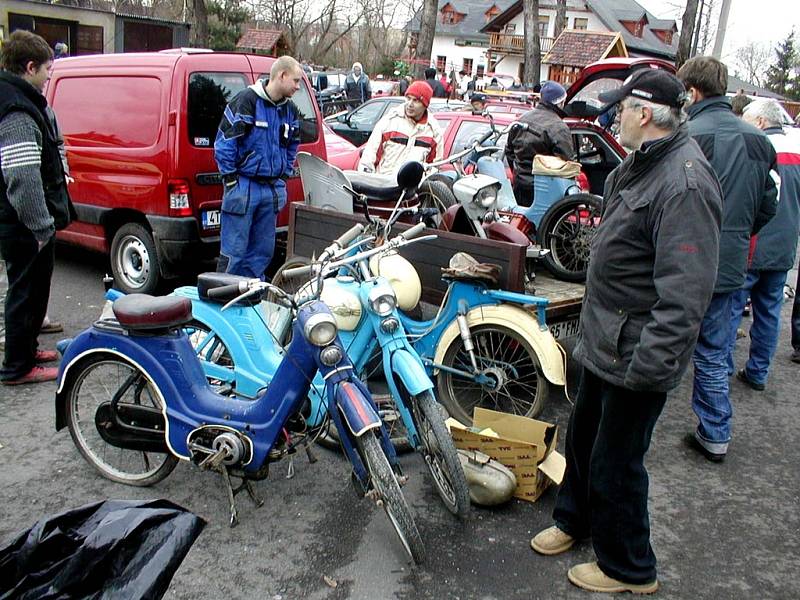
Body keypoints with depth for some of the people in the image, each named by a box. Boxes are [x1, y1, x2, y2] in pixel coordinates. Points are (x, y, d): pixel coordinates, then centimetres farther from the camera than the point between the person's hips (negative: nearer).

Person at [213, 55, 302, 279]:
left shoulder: (290, 110, 12)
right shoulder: (246, 100, -9)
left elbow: (292, 148, 25)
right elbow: (224, 142, -9)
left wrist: (284, 177, 15)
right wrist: (230, 178, -9)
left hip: (272, 189, 7)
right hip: (244, 186, -6)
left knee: (263, 251, 11)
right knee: (234, 251, -2)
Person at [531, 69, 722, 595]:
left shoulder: (685, 185, -25)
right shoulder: (643, 163, 9)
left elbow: (686, 292, -31)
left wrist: (650, 363, -31)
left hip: (635, 353, -10)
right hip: (604, 340, 10)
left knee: (615, 463, 6)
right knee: (584, 435, 25)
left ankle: (630, 569, 29)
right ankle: (574, 518, 49)